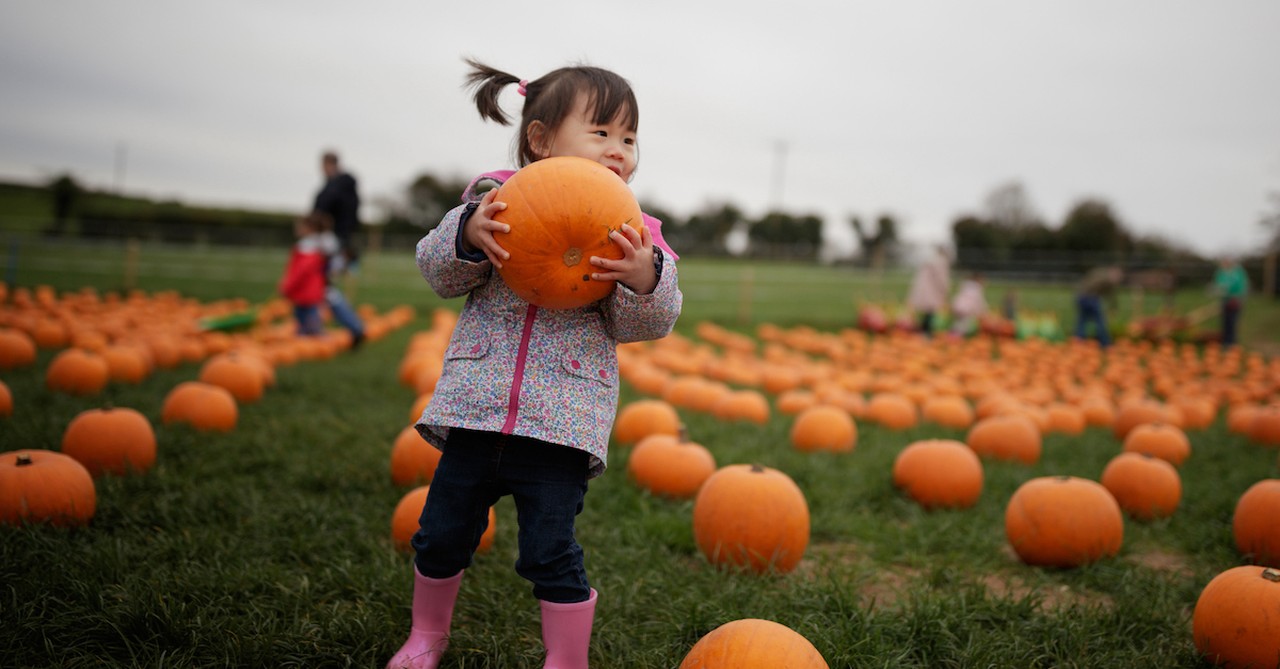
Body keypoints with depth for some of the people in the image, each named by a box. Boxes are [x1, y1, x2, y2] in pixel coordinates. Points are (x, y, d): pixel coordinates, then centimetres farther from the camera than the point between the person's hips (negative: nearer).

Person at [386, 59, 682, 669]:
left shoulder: (630, 232, 1)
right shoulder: (497, 199, 4)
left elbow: (644, 324, -2)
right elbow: (437, 270, 2)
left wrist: (645, 279, -23)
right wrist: (468, 235, -18)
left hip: (562, 423, -2)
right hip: (477, 410, 3)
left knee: (550, 554, -2)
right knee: (441, 536, 16)